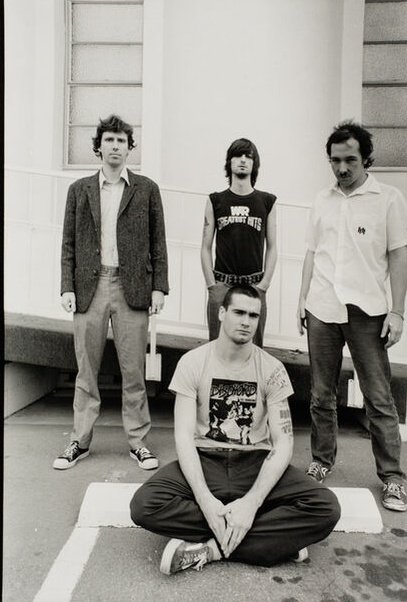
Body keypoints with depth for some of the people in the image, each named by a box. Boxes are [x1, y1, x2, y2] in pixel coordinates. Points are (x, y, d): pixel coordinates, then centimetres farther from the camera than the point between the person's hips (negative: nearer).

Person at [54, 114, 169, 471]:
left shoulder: (147, 190, 7)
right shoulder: (80, 190, 11)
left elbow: (157, 243, 5)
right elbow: (69, 243, 9)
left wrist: (159, 287, -2)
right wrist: (67, 287, 0)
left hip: (132, 288, -1)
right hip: (89, 287, 2)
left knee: (134, 371, 4)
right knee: (86, 371, 8)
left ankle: (138, 442, 17)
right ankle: (80, 442, 21)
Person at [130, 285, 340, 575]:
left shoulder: (272, 369, -5)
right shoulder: (193, 362, -6)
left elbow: (283, 444, -9)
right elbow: (184, 437, -11)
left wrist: (251, 502, -24)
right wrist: (206, 501, -25)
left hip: (256, 463, 0)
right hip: (204, 461, 0)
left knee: (326, 508, -24)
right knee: (144, 505, -29)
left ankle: (210, 549, -19)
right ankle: (279, 538, -18)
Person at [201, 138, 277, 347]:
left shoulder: (267, 202, 6)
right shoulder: (215, 201, 6)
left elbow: (271, 248, 8)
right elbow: (206, 247, 7)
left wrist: (263, 285, -1)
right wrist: (212, 285, -1)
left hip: (254, 285, 0)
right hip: (221, 284, 0)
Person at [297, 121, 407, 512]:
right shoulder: (322, 200, 12)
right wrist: (302, 299, 8)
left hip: (366, 311, -3)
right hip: (322, 309, 4)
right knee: (321, 394, 10)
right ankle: (322, 461, 25)